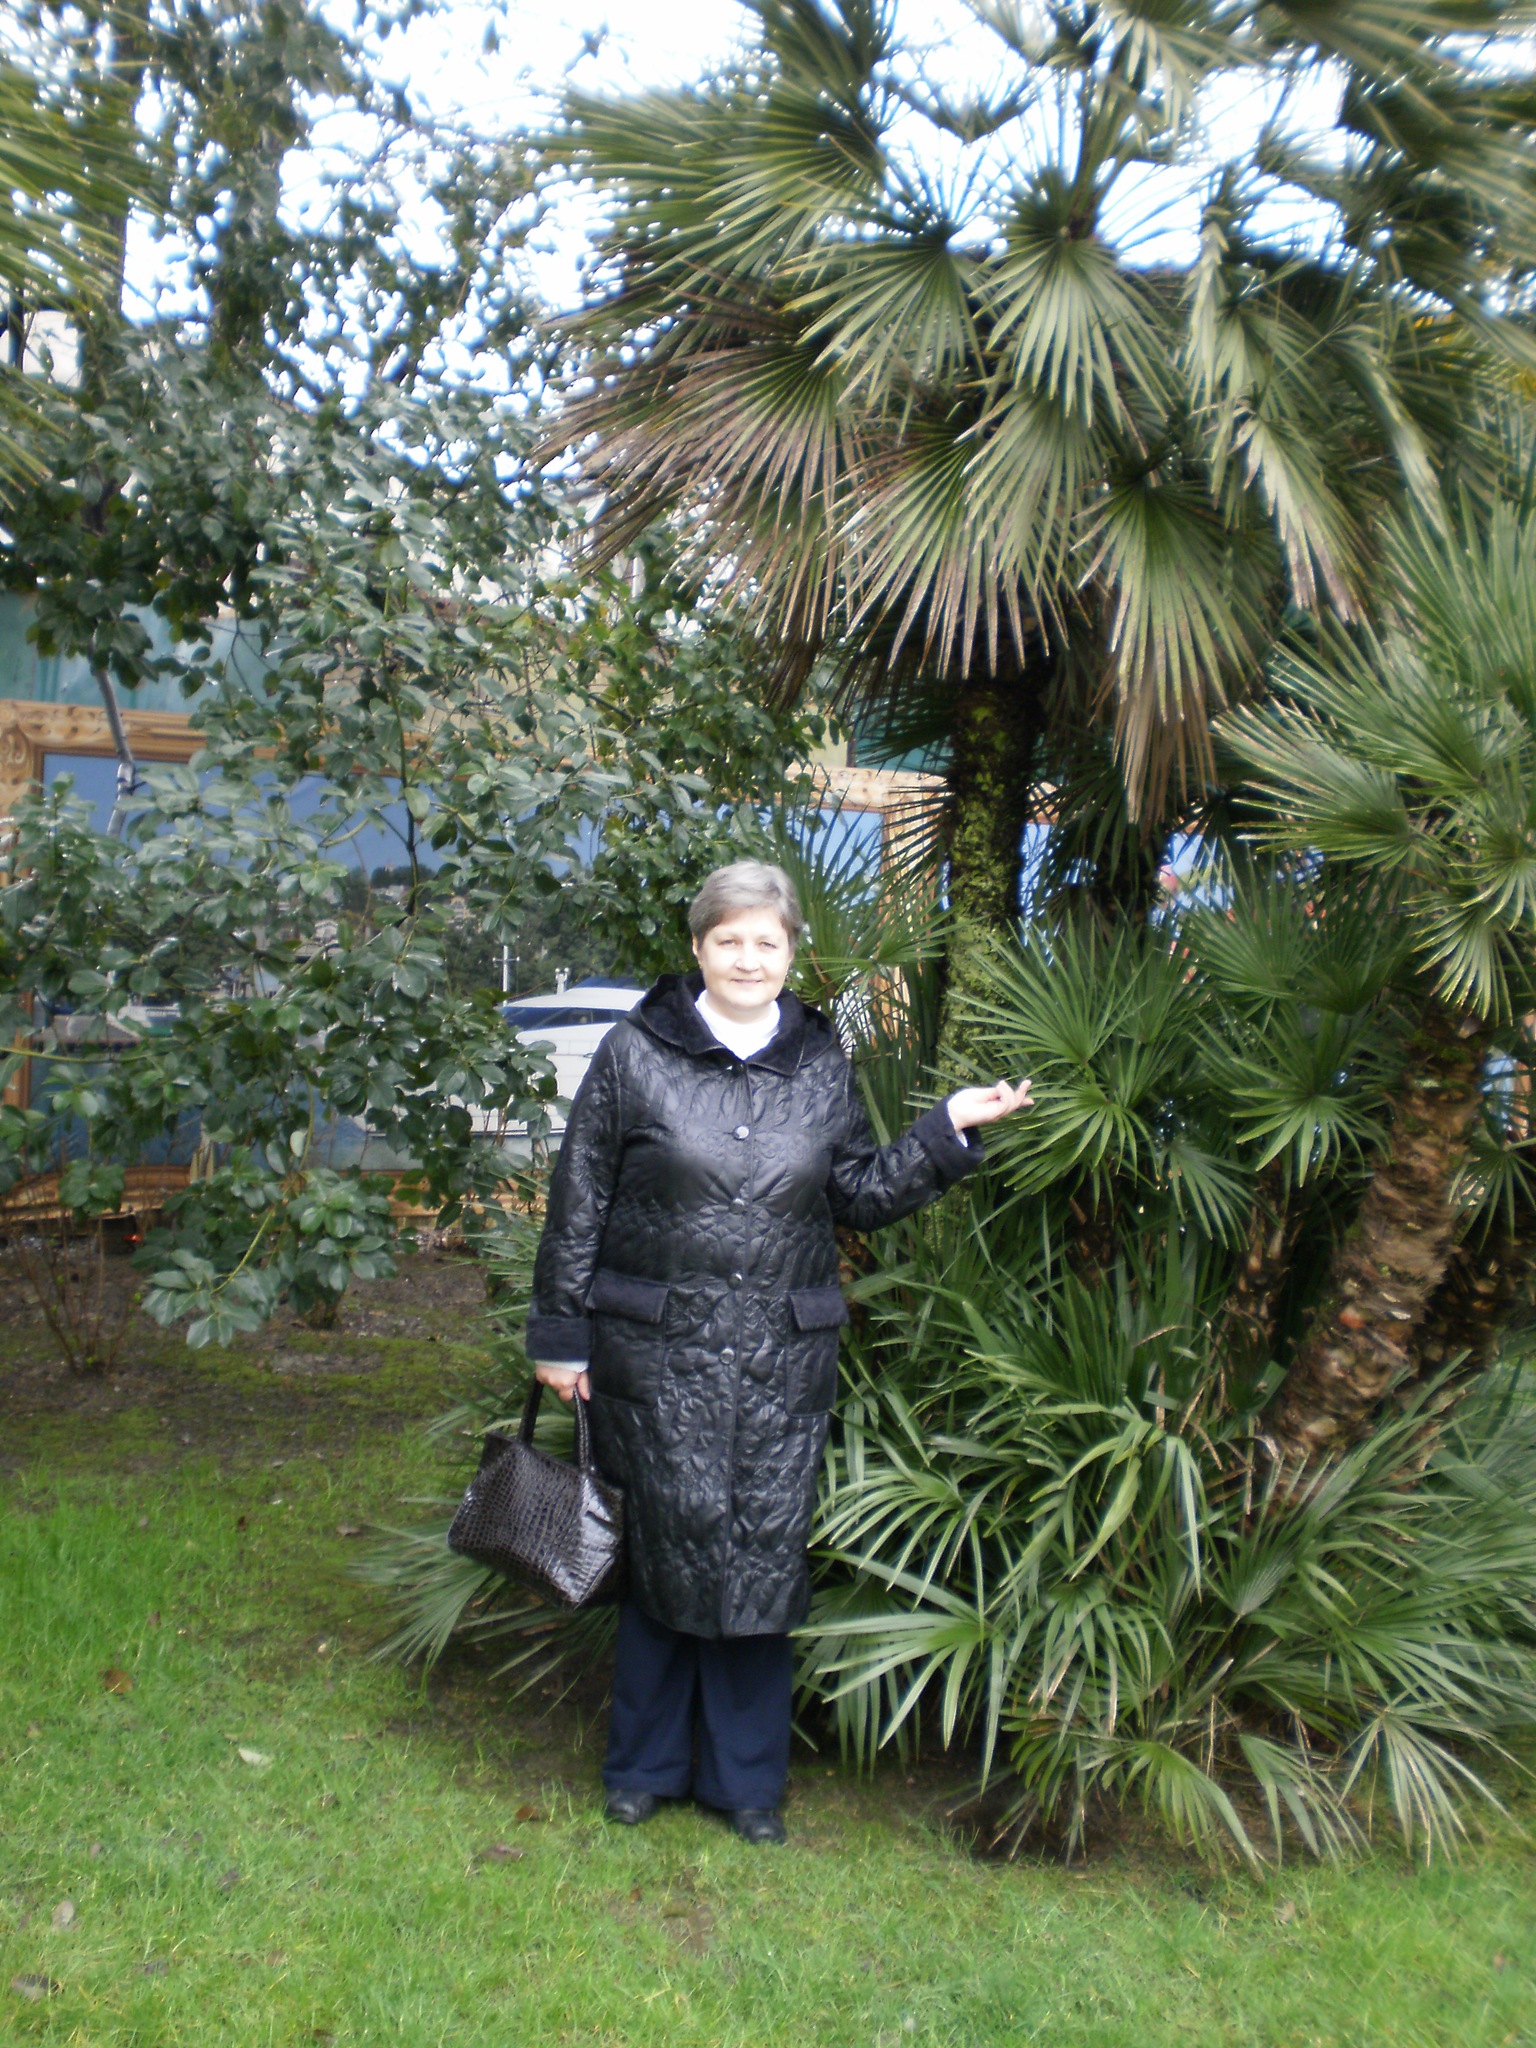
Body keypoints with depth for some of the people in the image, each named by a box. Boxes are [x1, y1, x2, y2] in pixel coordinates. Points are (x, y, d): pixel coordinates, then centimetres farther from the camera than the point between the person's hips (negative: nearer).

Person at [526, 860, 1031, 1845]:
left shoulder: (822, 1061, 7)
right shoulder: (636, 1053, -1)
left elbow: (862, 1195, 11)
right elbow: (579, 1202, 1)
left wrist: (950, 1130, 0)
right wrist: (561, 1332, 1)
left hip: (786, 1355, 3)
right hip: (661, 1350, -2)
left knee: (767, 1552, 6)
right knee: (673, 1543, 3)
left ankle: (747, 1778, 26)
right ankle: (646, 1764, 27)